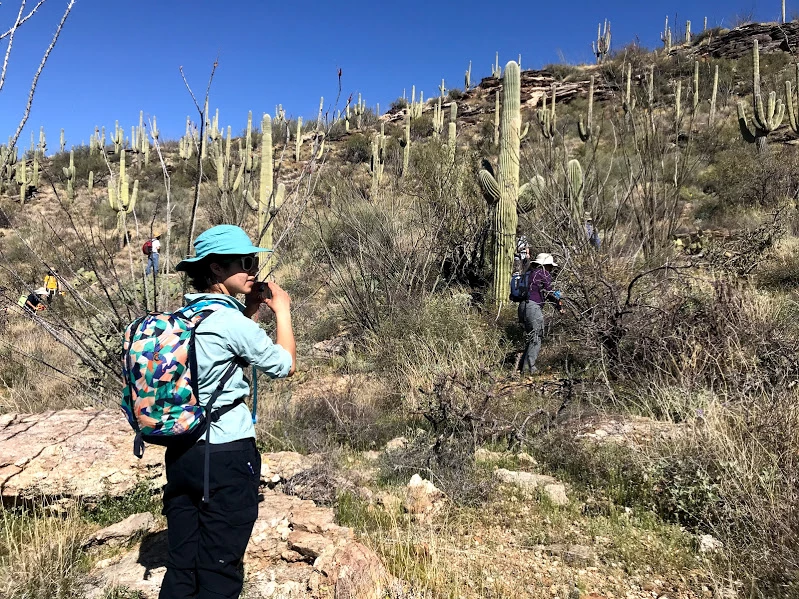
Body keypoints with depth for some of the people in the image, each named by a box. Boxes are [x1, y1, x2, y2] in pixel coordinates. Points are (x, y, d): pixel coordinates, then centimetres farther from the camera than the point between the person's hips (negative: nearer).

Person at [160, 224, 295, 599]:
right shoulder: (230, 320, -17)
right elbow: (285, 365, -5)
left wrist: (252, 309, 14)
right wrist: (282, 311, 5)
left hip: (180, 452, 8)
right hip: (227, 455, -8)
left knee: (181, 565, 17)